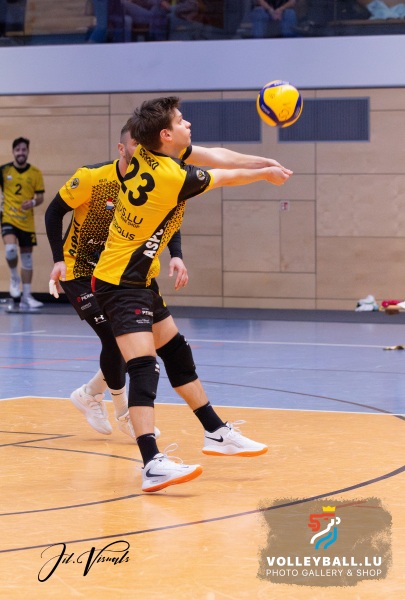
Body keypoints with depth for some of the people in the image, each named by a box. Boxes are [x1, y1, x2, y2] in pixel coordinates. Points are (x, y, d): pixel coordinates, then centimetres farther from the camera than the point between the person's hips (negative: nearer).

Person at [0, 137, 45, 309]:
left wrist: (33, 202, -17)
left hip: (27, 222, 2)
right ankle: (14, 277, 5)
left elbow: (40, 197, 2)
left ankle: (26, 297, 17)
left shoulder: (35, 173, 0)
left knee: (27, 257, 8)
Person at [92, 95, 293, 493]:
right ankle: (152, 465, -34)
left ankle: (216, 433, 32)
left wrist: (265, 162, 8)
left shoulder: (147, 153, -1)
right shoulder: (174, 177, -23)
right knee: (144, 367, -22)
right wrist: (266, 174, 14)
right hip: (123, 284, -10)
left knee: (177, 353, 19)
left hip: (138, 280, 10)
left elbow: (215, 157, 11)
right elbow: (226, 177, -4)